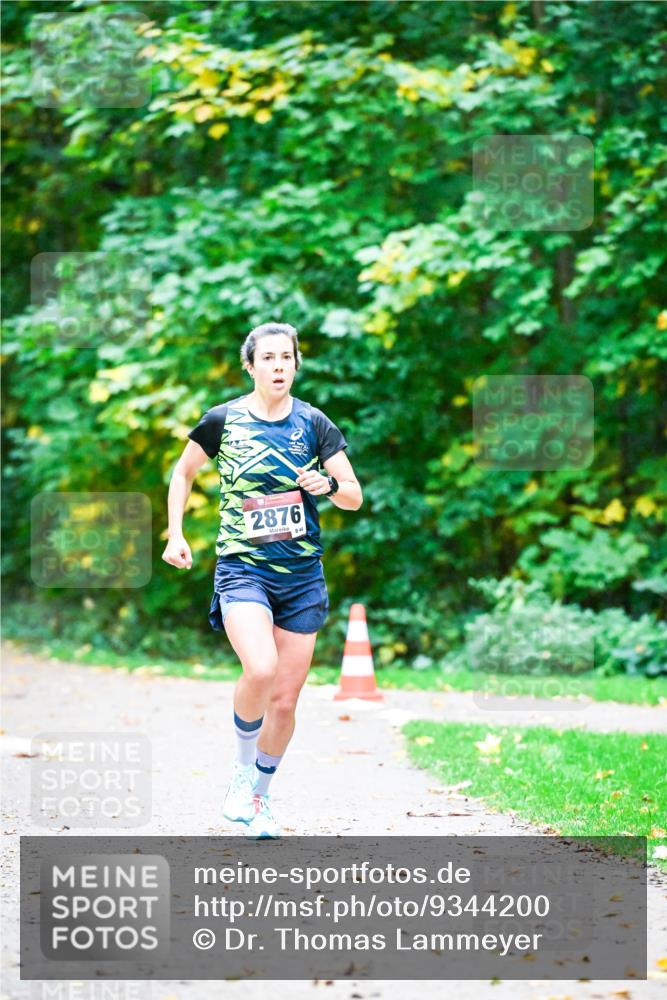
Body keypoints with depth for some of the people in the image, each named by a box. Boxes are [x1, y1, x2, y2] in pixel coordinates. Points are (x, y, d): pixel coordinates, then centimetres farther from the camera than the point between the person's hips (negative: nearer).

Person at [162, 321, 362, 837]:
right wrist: (175, 534, 4)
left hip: (302, 575, 2)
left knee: (285, 699, 4)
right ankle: (242, 770, -2)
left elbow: (355, 497, 4)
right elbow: (183, 472, 15)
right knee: (260, 669, -27)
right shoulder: (223, 420, -2)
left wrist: (328, 485, -17)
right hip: (242, 567, -2)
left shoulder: (313, 423, 2)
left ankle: (261, 794, 26)